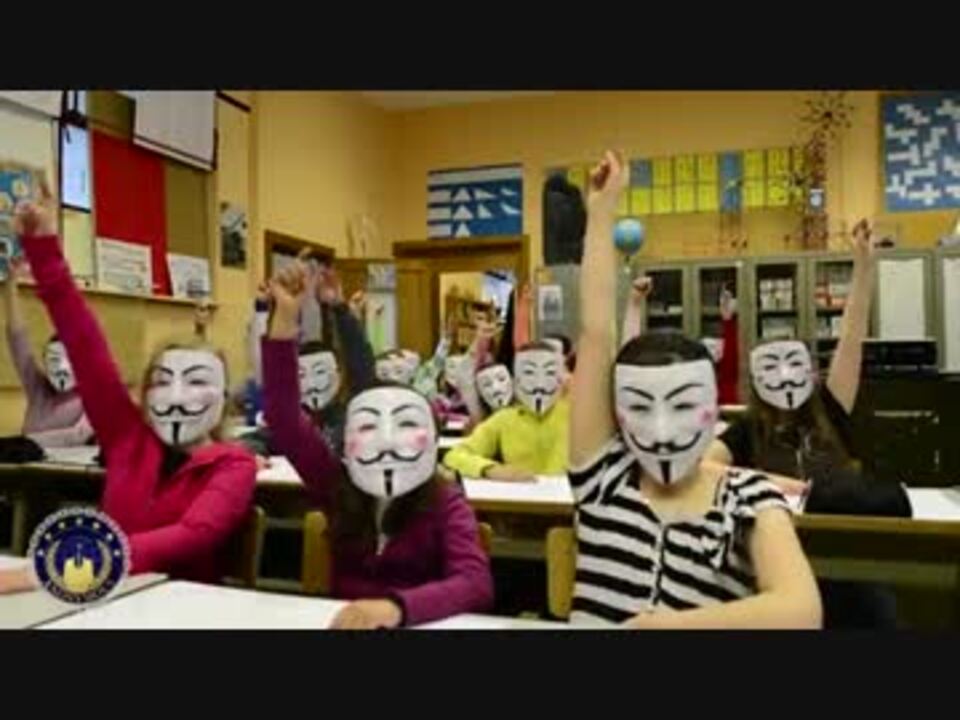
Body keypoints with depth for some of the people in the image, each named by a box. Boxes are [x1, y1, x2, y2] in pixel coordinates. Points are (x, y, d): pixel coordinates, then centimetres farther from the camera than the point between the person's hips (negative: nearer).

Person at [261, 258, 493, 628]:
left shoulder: (447, 504, -11)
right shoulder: (336, 485, -3)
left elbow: (476, 583, -26)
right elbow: (283, 416, -12)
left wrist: (396, 606, -43)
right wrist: (286, 315, -21)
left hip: (421, 623, -3)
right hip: (343, 620, 3)